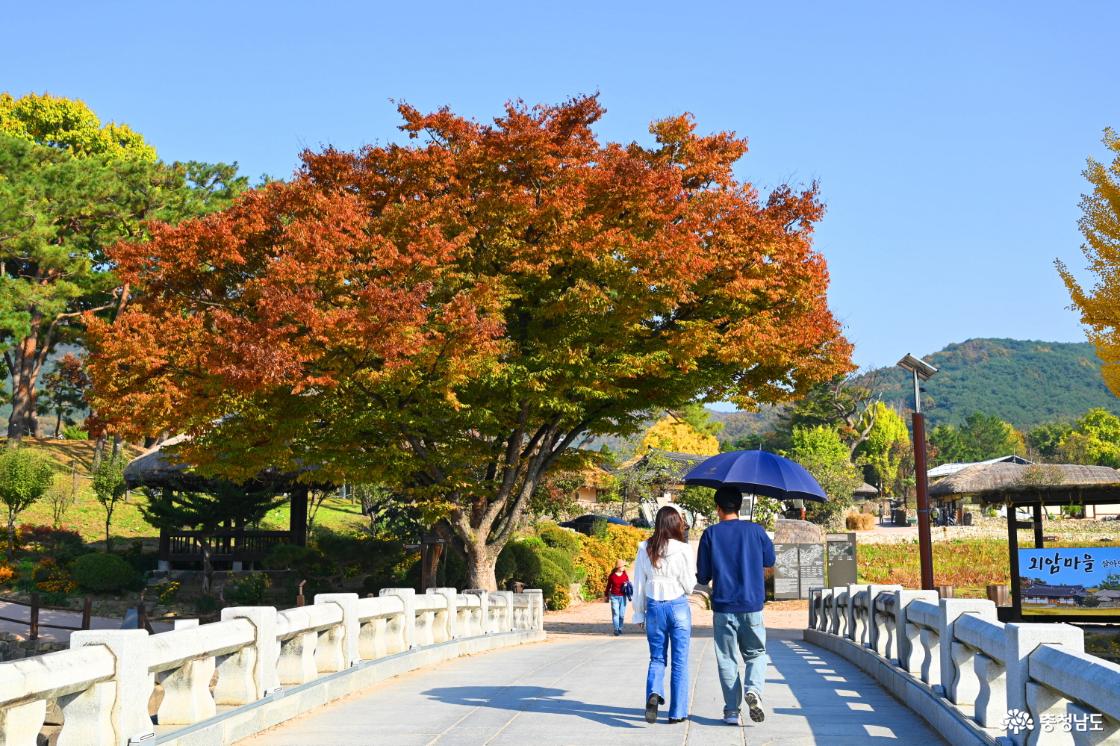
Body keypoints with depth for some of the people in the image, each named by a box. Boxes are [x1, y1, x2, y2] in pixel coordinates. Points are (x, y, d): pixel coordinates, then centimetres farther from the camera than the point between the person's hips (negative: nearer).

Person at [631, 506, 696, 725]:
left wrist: (639, 613, 11)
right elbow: (689, 585, -5)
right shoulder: (683, 550, -10)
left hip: (654, 606, 2)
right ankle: (677, 712, 9)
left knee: (657, 657, 13)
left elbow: (639, 584, 3)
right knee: (680, 660, 7)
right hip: (678, 607, -2)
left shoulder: (645, 549, -2)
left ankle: (654, 693, -14)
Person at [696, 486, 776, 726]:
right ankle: (753, 689, -13)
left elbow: (702, 576, 0)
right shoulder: (755, 530, 0)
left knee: (727, 660, 9)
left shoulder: (710, 534, -3)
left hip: (723, 608, 0)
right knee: (756, 654, 14)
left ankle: (732, 711, 7)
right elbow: (769, 560, 16)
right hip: (752, 607, 1)